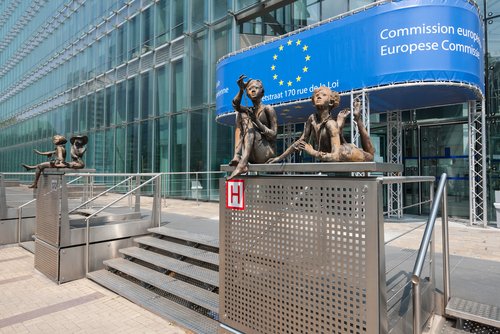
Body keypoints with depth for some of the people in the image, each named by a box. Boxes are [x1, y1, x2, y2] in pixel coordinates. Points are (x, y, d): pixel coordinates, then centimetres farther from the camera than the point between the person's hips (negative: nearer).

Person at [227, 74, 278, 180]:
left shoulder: (268, 109, 0)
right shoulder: (248, 111, 15)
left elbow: (274, 135, -8)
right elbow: (235, 105, -8)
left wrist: (257, 122, -19)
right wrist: (241, 90, -26)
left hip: (267, 153, -5)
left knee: (247, 122, -21)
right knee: (241, 114, -2)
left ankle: (242, 164, -38)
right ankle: (237, 156, -18)